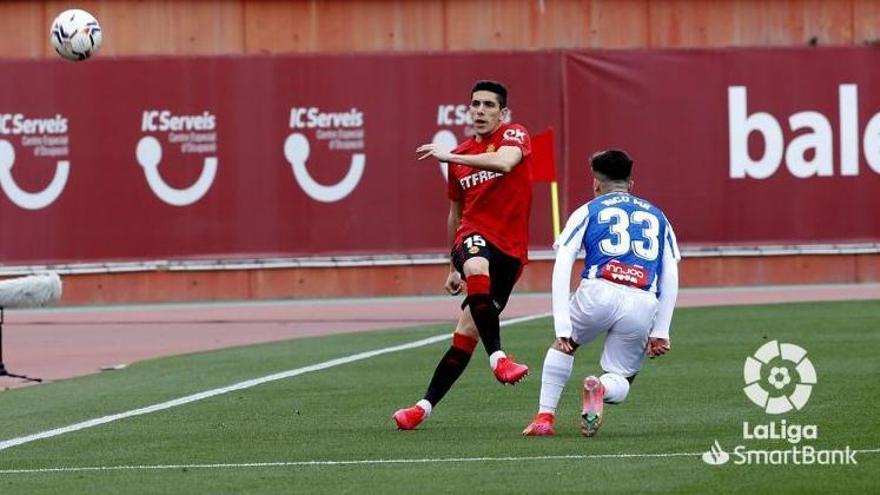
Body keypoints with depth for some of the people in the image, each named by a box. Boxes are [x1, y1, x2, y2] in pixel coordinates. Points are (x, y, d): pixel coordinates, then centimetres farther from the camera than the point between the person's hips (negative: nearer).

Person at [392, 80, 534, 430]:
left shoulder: (514, 136, 0)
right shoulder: (460, 154, 16)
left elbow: (505, 162, -26)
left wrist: (450, 157, -24)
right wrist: (454, 267, 28)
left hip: (509, 249, -2)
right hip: (473, 235, 2)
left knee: (467, 332, -4)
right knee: (477, 269, -37)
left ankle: (426, 405, 6)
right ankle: (497, 359, -40)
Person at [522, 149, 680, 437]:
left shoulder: (588, 212, 18)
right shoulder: (656, 216, 26)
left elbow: (562, 269, 5)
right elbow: (670, 279, 17)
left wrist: (562, 327, 1)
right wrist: (660, 333, 17)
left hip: (598, 293, -1)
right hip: (643, 305, 1)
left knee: (563, 347, 29)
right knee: (619, 381, 15)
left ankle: (545, 416, 17)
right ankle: (602, 387, -21)